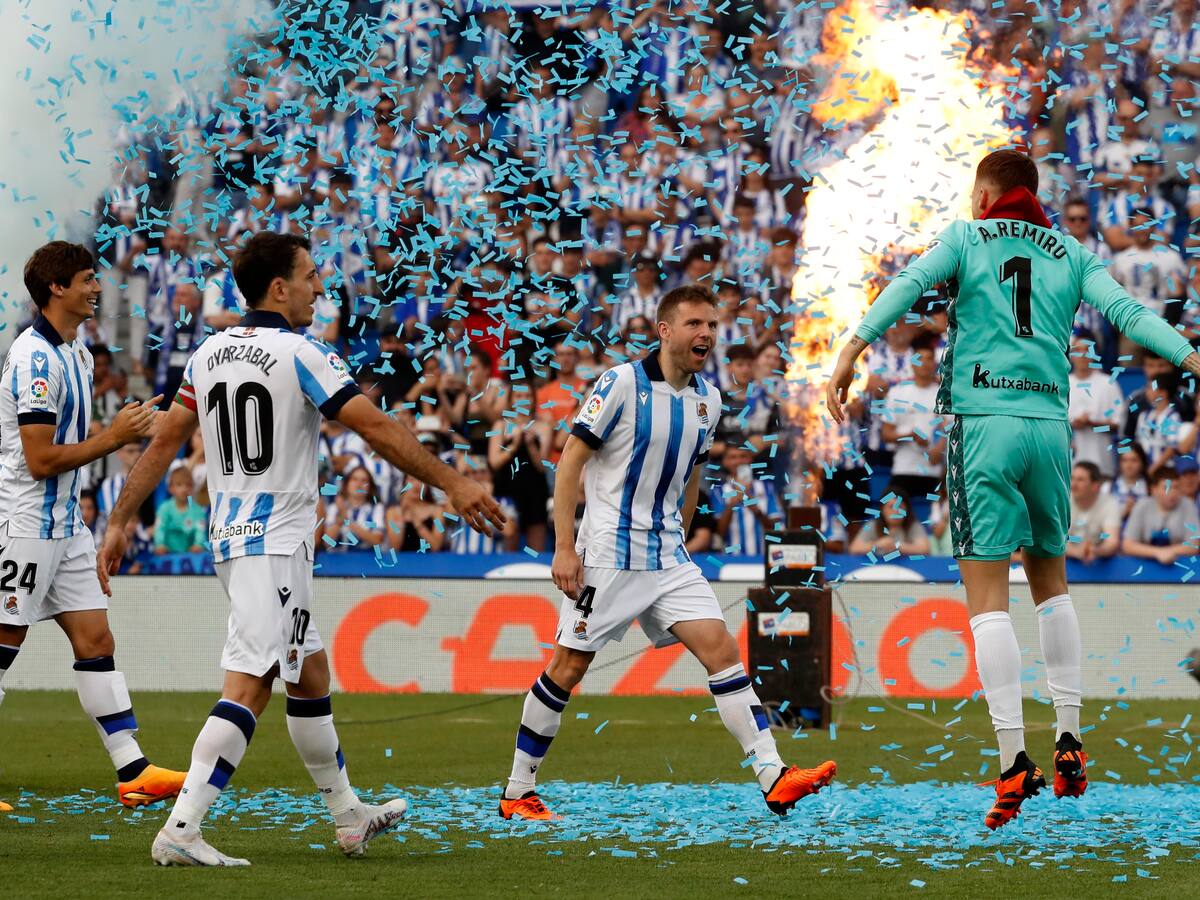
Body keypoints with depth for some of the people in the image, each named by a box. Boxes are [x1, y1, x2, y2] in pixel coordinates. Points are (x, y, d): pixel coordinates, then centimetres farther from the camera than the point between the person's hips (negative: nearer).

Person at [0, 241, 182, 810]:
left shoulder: (75, 351, 13)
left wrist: (125, 431, 5)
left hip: (65, 524, 9)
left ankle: (132, 770, 2)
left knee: (95, 640, 4)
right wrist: (114, 437, -15)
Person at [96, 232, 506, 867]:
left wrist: (119, 523, 19)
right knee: (249, 688, -13)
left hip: (231, 539, 9)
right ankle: (180, 832, -22)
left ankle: (349, 816, 29)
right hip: (274, 546, -9)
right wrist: (453, 484, -8)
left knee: (310, 672, 20)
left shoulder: (209, 354, 9)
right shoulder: (302, 356, -13)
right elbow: (379, 431, -14)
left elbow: (165, 441, 13)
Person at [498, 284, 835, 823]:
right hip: (607, 554, -6)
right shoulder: (623, 383, -11)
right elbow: (570, 462, -10)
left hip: (668, 557, 6)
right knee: (568, 667, -1)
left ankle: (773, 778, -13)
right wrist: (564, 548, -14)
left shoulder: (707, 400, 8)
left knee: (721, 650, -7)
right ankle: (517, 793, 11)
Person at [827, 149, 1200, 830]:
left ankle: (1014, 757, -15)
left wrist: (852, 350, -18)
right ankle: (1069, 738, 15)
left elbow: (910, 284, -9)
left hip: (983, 425, -3)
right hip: (1050, 424, 3)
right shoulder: (1072, 255, 14)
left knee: (988, 598, -4)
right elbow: (1126, 311, 0)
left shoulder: (966, 240, 8)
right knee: (1051, 578, 22)